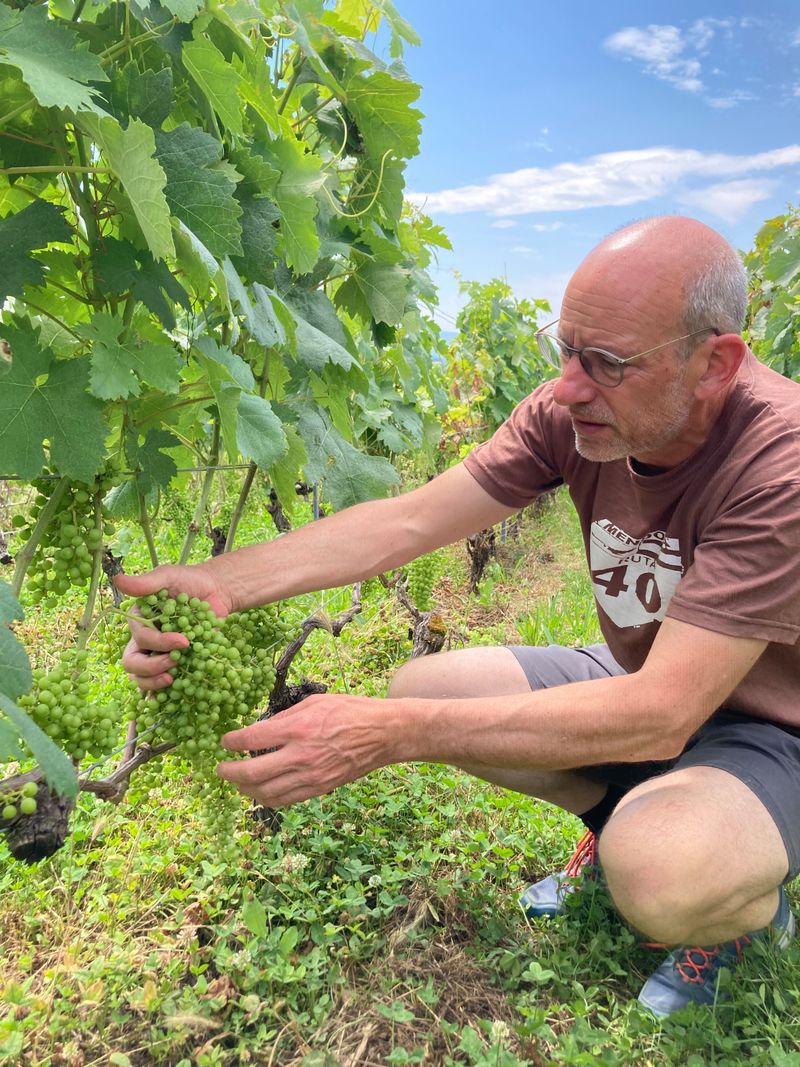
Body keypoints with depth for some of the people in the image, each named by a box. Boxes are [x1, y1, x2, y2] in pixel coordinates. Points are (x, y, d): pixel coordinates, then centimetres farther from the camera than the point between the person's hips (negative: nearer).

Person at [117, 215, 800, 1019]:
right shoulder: (574, 411, -15)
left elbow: (659, 715, -37)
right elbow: (409, 518, -19)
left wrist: (390, 735, -42)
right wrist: (220, 582, -32)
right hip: (638, 683, 6)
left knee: (660, 875, -37)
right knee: (417, 686, -10)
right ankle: (620, 823, 12)